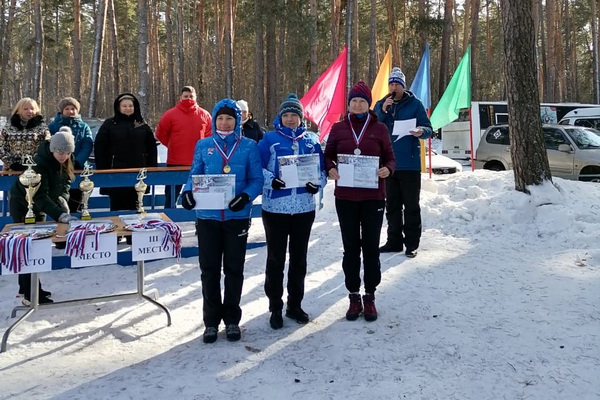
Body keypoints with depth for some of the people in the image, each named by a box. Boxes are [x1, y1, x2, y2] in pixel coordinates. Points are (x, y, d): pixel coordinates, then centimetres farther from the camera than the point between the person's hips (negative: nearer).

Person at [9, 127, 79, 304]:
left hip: (38, 206, 8)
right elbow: (40, 196, -38)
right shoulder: (40, 163, -32)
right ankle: (31, 294, -3)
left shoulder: (65, 160, -9)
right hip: (23, 205, -8)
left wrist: (63, 198, -18)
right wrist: (60, 215, -48)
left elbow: (65, 181, 2)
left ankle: (26, 287, 25)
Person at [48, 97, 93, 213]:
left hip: (78, 169, 1)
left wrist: (77, 162, -18)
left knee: (74, 205, 6)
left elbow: (87, 147, -3)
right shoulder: (53, 126, 5)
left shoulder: (84, 127, 8)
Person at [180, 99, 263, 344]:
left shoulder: (249, 146, -1)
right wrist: (188, 192, -13)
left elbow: (257, 179, -3)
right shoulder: (203, 145, 4)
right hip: (207, 216, 1)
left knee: (234, 269, 10)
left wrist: (246, 196, -22)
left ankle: (232, 319, 25)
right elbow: (194, 176, 7)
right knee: (209, 270, 7)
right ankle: (211, 321, 20)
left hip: (237, 217, -1)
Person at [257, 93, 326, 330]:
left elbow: (322, 169, 11)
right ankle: (275, 308, 16)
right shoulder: (269, 139, 0)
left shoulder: (311, 140, 9)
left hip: (304, 208, 3)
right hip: (275, 207, -3)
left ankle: (295, 305, 26)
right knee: (275, 258, 4)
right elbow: (257, 168, -5)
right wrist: (271, 180, -22)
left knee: (299, 258, 12)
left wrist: (317, 183, -9)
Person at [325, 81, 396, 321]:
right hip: (345, 197, 1)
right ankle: (354, 296, 19)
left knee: (371, 246, 5)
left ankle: (370, 297, 17)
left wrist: (387, 169, -17)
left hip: (373, 196, -1)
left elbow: (390, 158, 5)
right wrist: (330, 169, -12)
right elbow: (328, 155, 9)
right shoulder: (338, 128, 5)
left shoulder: (379, 129, 3)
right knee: (350, 247, 8)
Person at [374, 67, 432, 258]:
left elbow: (428, 129, -2)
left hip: (410, 163, -3)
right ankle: (394, 241, 21)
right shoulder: (380, 105, 9)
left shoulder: (415, 104, 0)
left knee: (411, 205, 1)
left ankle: (412, 243, 7)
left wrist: (421, 132, -25)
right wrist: (382, 111, -15)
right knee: (392, 205, 11)